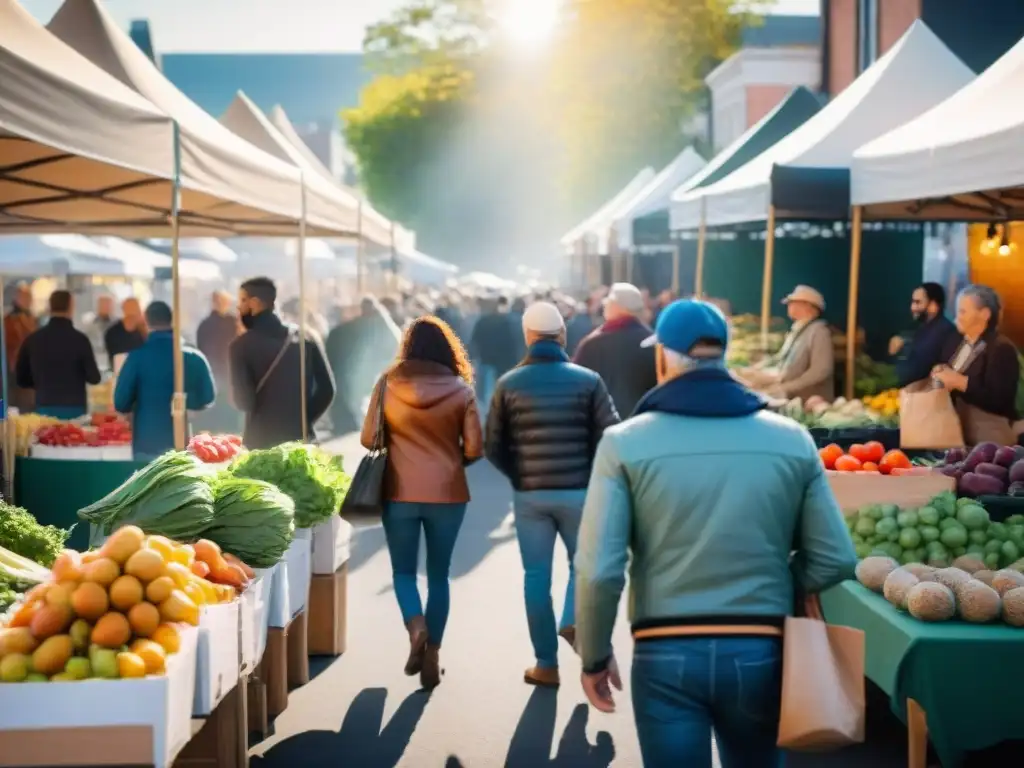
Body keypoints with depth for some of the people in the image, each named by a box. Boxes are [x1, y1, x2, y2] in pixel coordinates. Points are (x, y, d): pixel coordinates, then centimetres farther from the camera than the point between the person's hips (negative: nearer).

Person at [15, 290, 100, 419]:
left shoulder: (33, 339, 2)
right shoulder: (79, 339, -9)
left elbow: (21, 379, 10)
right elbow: (94, 378, -5)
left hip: (44, 409, 3)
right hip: (74, 410, -3)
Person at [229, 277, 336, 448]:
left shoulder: (241, 345, -8)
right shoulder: (305, 338, 5)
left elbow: (243, 401, -12)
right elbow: (326, 389, 3)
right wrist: (304, 419, 10)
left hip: (261, 440, -4)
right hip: (300, 437, 4)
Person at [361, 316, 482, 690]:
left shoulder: (388, 383, -3)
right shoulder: (460, 389, -3)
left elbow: (368, 439, -2)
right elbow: (474, 449, -4)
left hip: (400, 492, 0)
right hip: (447, 493, 0)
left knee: (403, 570, 13)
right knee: (438, 574, 13)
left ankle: (416, 627, -12)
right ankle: (432, 653, 12)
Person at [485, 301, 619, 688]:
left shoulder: (508, 384, -1)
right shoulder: (588, 380, -3)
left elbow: (493, 447, 0)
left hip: (529, 495, 1)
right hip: (578, 491, -1)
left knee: (536, 577, 8)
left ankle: (546, 664, 11)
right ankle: (573, 622, -8)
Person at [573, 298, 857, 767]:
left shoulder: (625, 443, -7)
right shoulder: (792, 439, 0)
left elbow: (598, 570, -11)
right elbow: (836, 561, 1)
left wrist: (594, 656, 3)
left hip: (666, 654, -3)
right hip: (759, 652, 3)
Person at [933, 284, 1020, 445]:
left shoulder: (1002, 349, -11)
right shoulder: (954, 343, 11)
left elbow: (999, 401, -20)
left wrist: (960, 382, -20)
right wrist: (939, 374, -6)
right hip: (955, 431, 6)